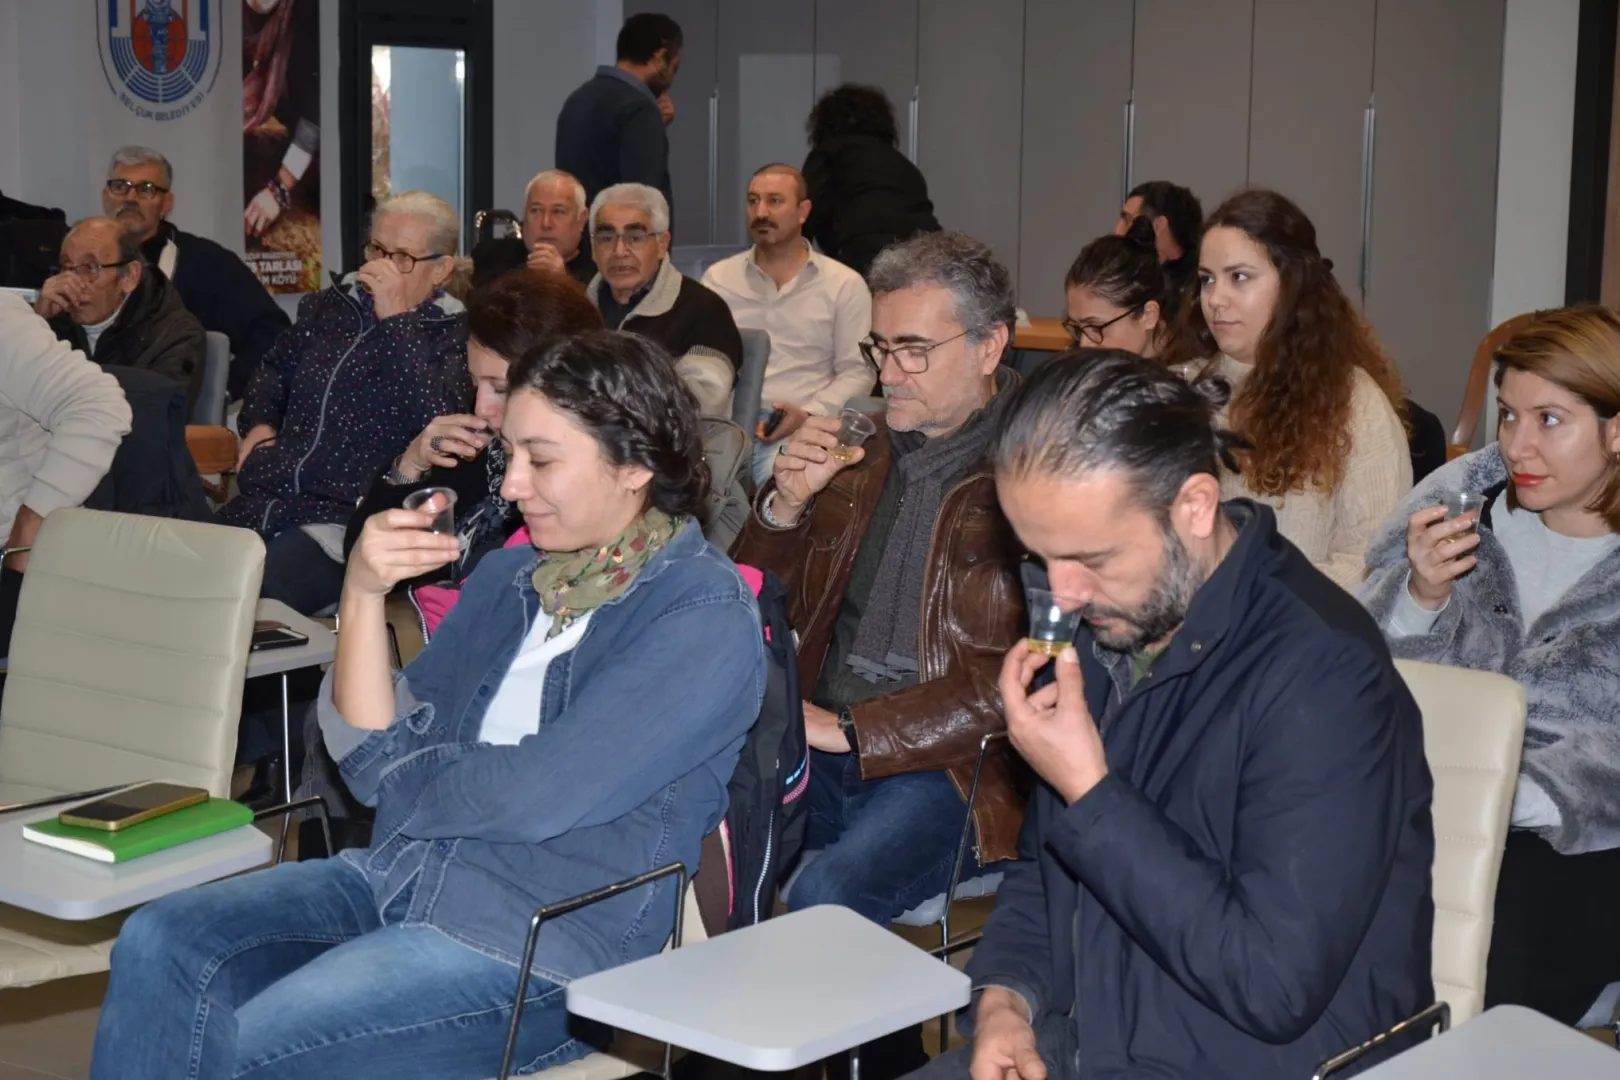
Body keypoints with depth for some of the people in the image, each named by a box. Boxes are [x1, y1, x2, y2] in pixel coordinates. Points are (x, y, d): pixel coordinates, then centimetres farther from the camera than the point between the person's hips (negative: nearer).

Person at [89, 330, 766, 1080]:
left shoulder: (705, 618, -10)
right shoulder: (509, 577, 12)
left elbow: (537, 796, -18)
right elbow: (370, 752, 6)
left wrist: (395, 779, 0)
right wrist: (364, 595, -7)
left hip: (541, 952, -7)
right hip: (399, 876, 7)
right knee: (158, 946, -14)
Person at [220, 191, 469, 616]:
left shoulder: (454, 334, 2)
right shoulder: (331, 305, 19)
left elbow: (437, 418, -17)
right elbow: (275, 367, 37)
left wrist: (396, 318, -16)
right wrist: (258, 423, 18)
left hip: (349, 516, -5)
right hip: (262, 502, 6)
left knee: (256, 591, -33)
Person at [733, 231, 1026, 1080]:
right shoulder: (866, 452, 15)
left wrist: (853, 731, -16)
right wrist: (786, 504, 0)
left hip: (952, 761, -6)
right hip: (826, 739, 6)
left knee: (826, 897, -30)